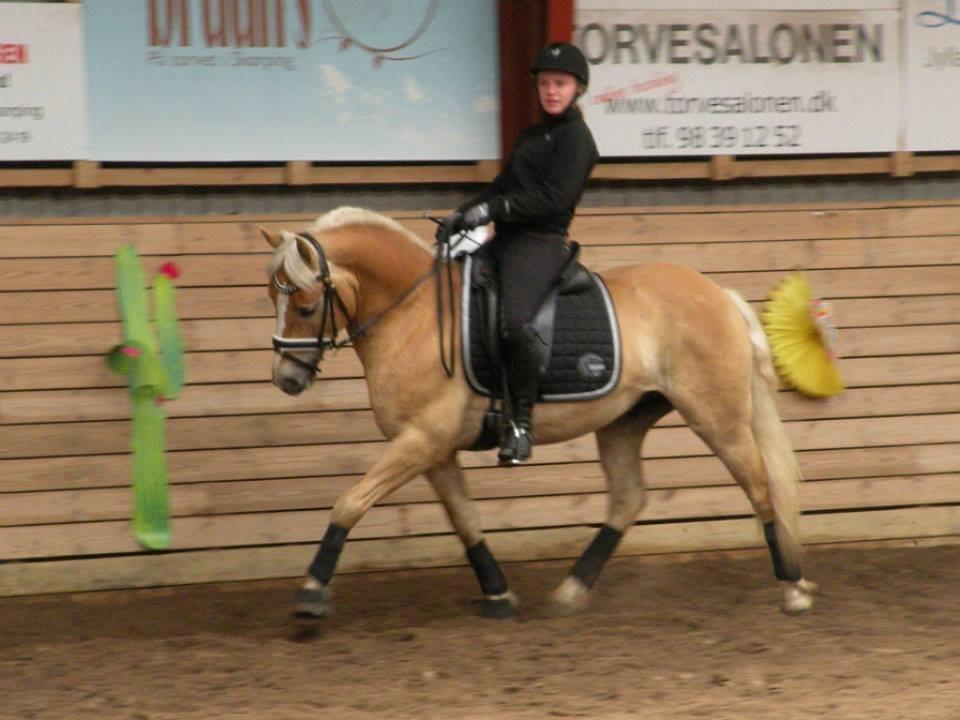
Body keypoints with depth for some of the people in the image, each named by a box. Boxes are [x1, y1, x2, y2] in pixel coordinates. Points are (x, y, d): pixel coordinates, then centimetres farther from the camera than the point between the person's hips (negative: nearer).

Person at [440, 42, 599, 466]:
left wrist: (494, 209, -20)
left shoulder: (575, 138, -5)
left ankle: (521, 421, -24)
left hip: (541, 243, -10)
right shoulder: (532, 137, 24)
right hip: (506, 240, 10)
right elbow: (503, 188, 24)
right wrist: (464, 214, 8)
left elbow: (554, 197, -16)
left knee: (515, 321, -32)